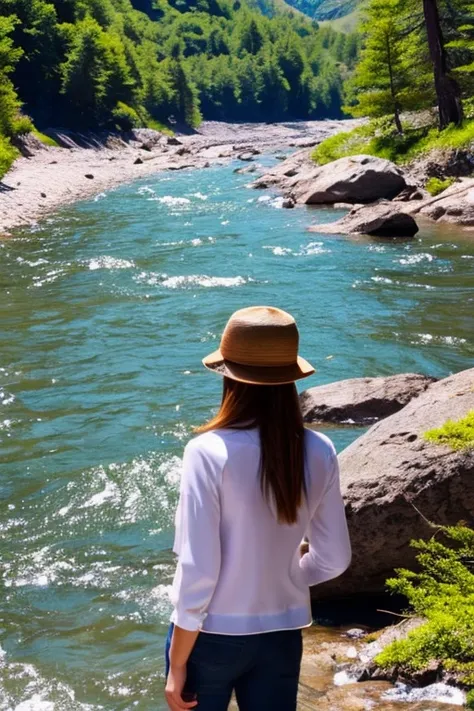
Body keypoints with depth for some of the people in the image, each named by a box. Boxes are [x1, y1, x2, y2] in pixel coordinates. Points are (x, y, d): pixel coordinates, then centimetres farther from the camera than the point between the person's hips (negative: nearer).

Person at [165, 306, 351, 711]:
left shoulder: (210, 451, -21)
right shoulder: (319, 452, -8)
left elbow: (197, 572, -19)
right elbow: (334, 559, 2)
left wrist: (177, 665, -9)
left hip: (212, 636, -3)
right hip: (282, 637, 4)